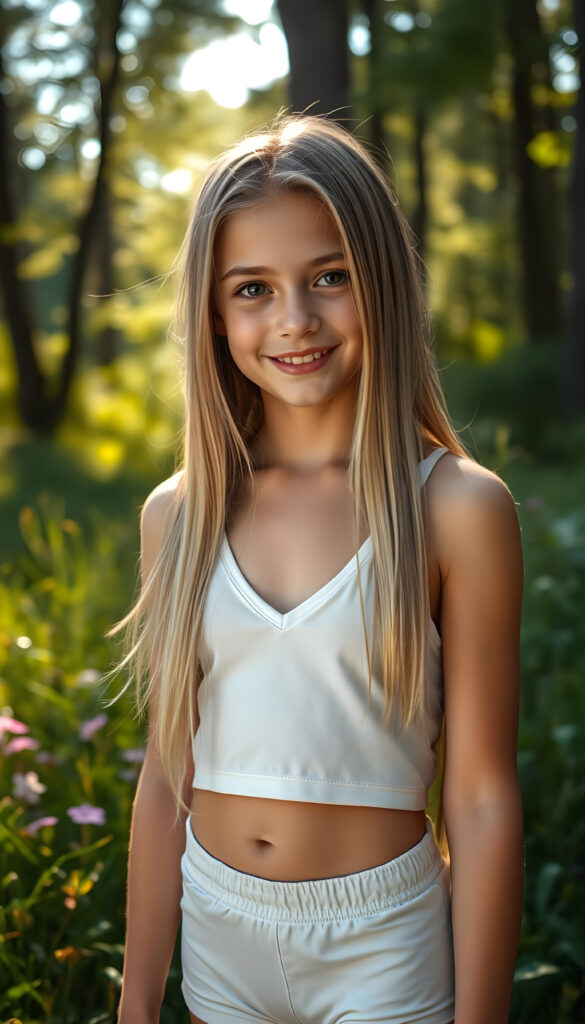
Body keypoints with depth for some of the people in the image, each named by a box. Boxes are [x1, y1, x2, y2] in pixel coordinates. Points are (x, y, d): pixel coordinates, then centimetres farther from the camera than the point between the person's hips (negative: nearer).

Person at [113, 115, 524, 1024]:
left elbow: (484, 799, -12)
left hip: (383, 948, -3)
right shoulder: (178, 514, -3)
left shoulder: (458, 510, -14)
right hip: (218, 937, 4)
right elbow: (167, 779, 2)